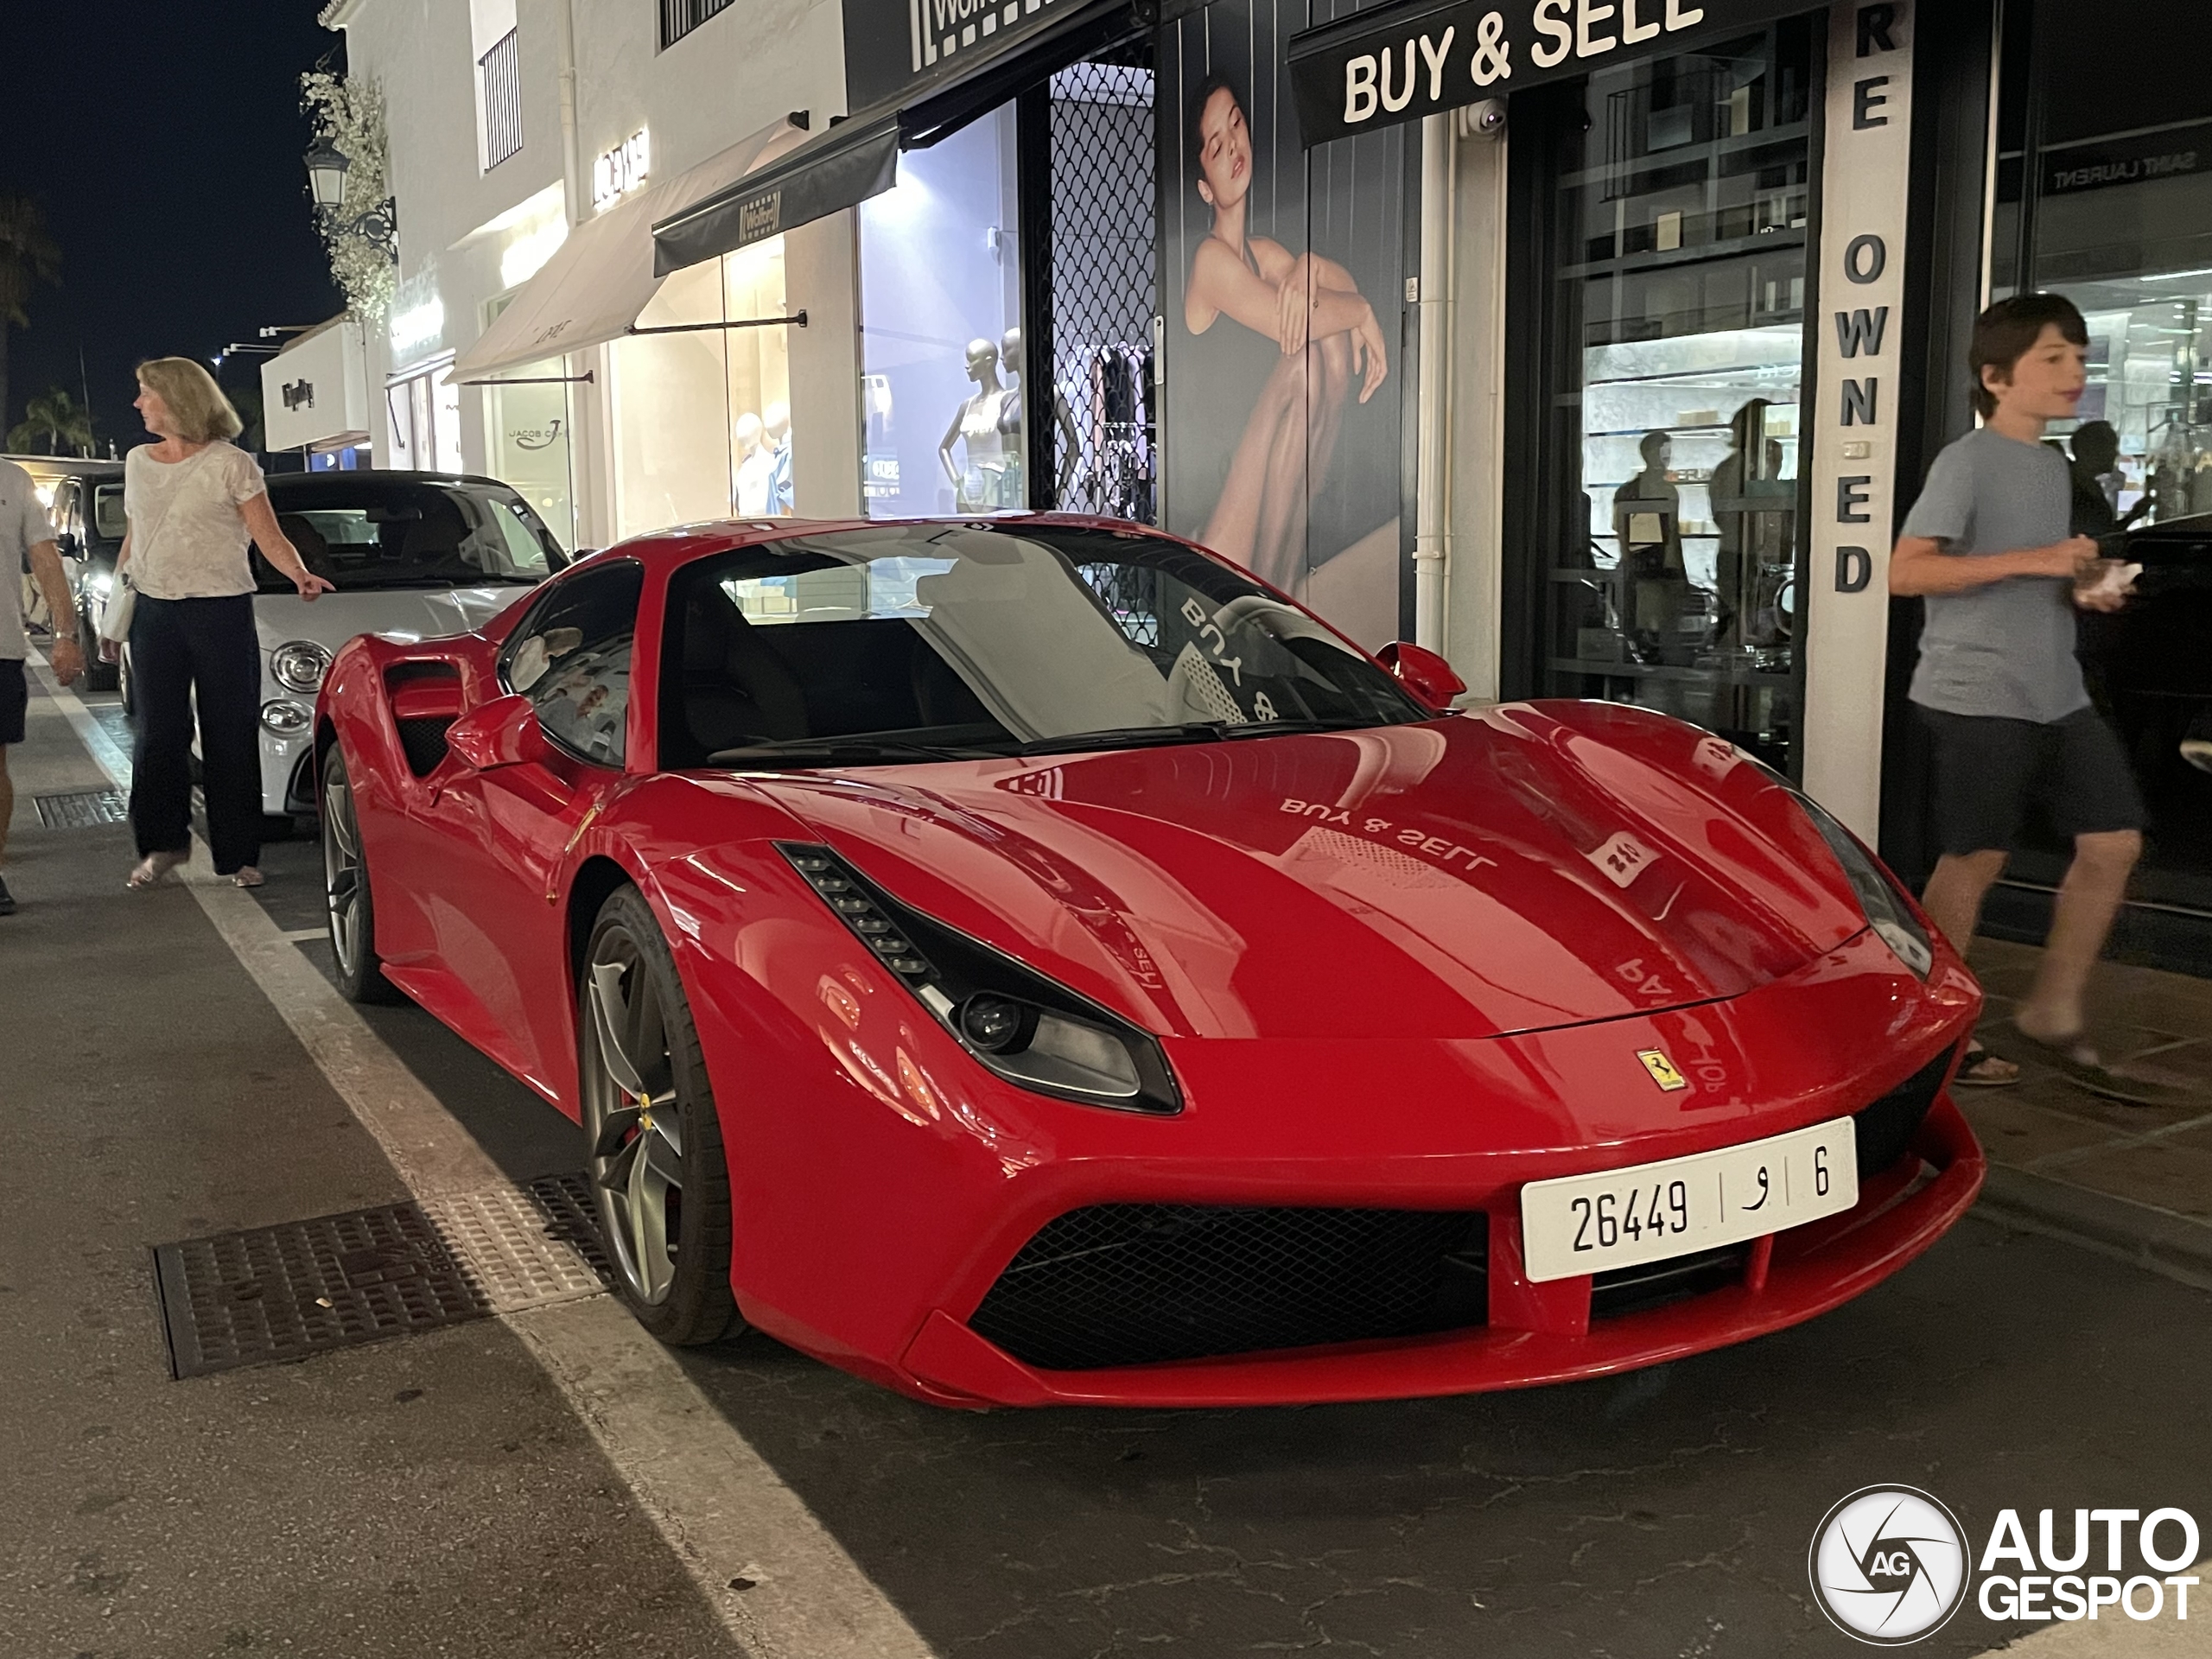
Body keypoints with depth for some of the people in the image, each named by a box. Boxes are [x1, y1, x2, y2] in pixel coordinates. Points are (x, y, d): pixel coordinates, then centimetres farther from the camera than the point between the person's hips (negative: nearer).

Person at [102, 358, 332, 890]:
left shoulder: (230, 464, -4)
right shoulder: (137, 462, 13)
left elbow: (268, 536, -7)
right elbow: (132, 538, 21)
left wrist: (300, 576, -25)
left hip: (222, 611, -5)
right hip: (153, 612, 5)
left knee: (230, 736, -1)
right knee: (158, 733, 6)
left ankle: (238, 853, 6)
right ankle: (164, 842, 19)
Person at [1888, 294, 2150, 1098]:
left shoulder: (2054, 468, 17)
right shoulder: (1967, 460, -9)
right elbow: (1906, 571, -19)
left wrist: (2085, 586, 5)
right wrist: (2032, 560, -22)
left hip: (2059, 693, 8)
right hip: (1978, 695, -8)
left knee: (2114, 841, 4)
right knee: (1974, 860, -2)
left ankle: (2054, 1011, 17)